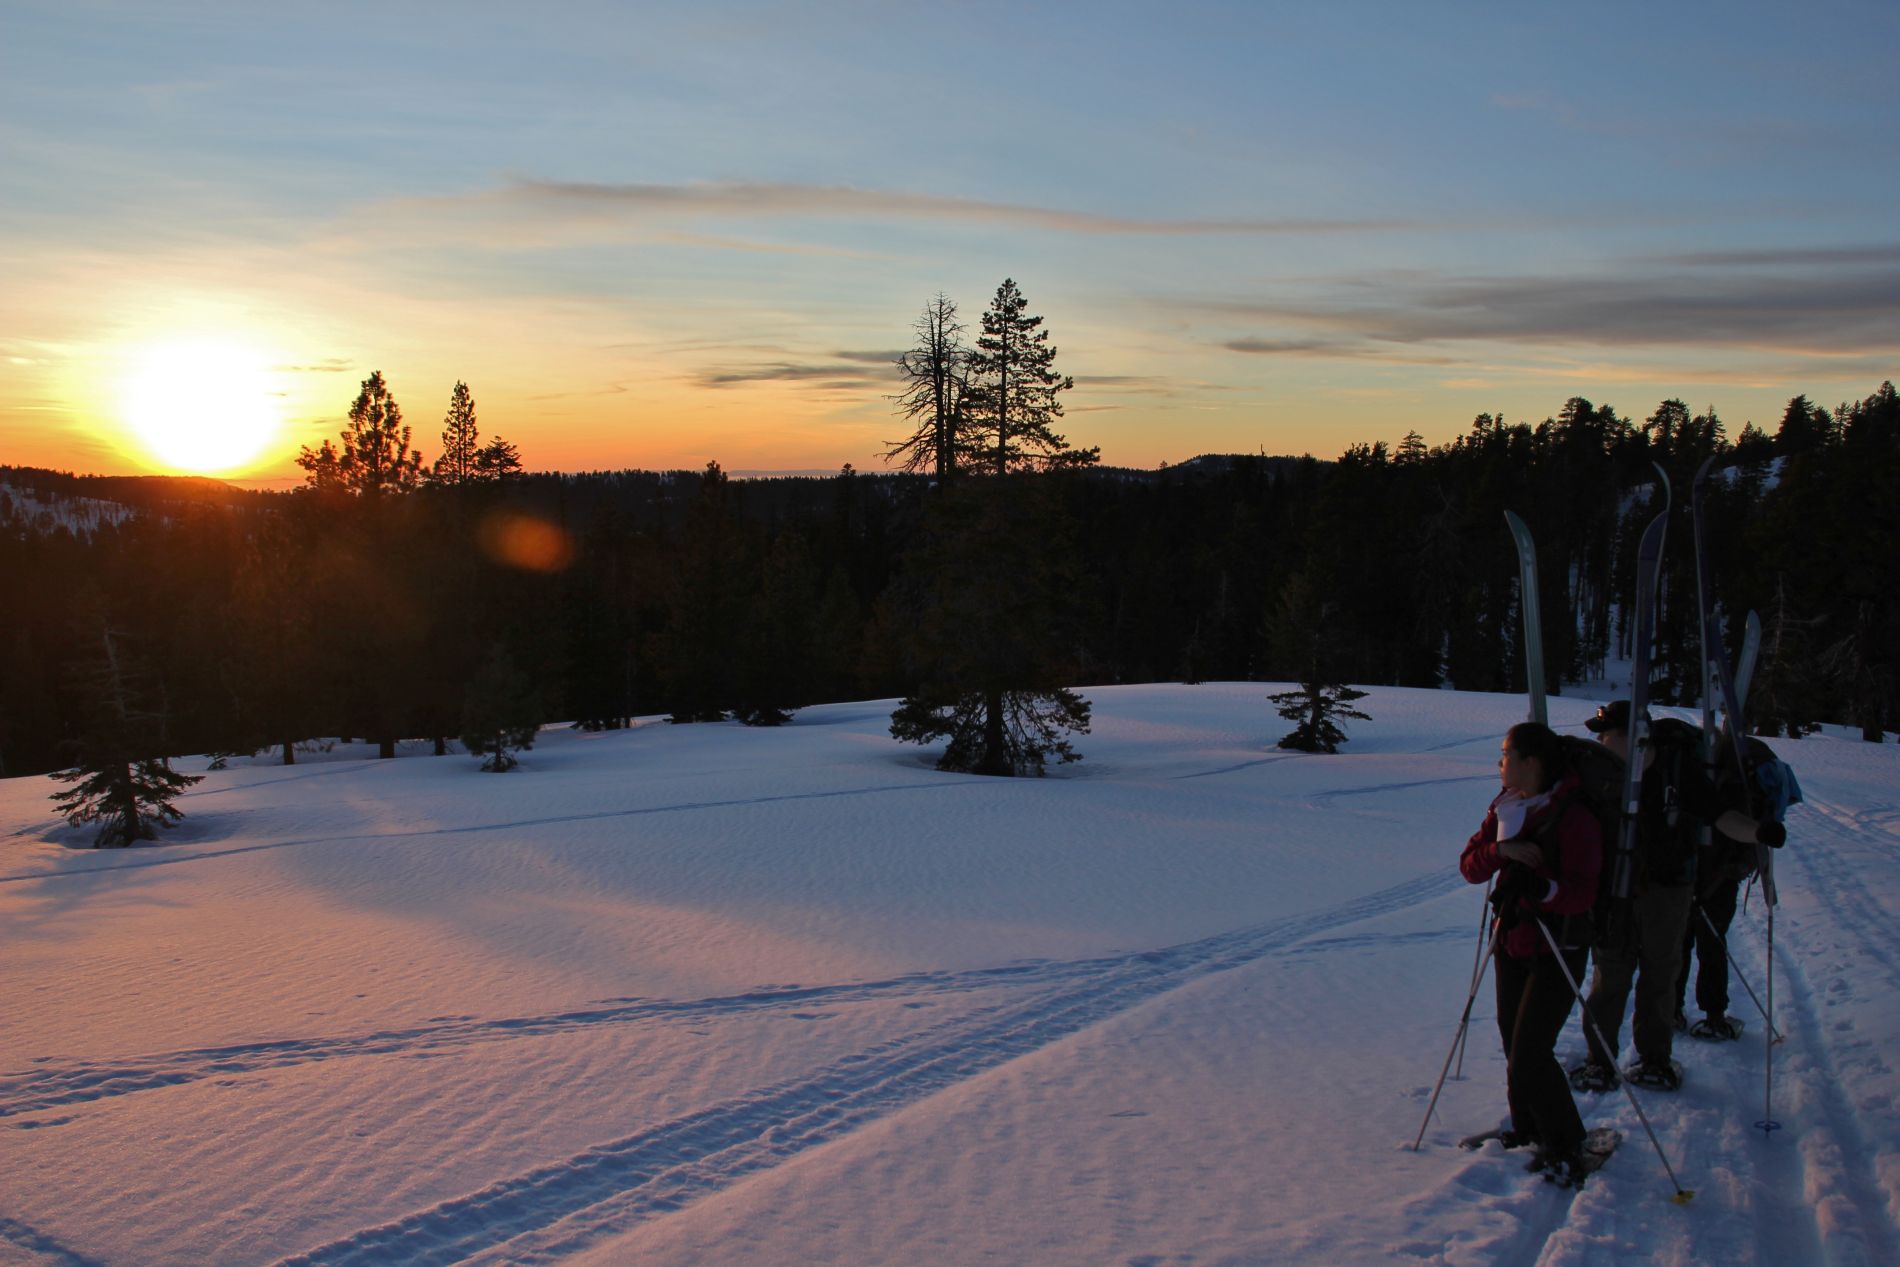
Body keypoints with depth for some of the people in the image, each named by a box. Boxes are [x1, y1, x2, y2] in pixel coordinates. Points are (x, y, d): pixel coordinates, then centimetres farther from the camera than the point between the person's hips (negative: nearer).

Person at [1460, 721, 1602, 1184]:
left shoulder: (1573, 817, -18)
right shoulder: (1504, 808, 5)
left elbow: (1582, 893, -23)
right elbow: (1469, 865, 0)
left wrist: (1540, 888, -40)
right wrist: (1500, 850, -19)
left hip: (1557, 950, -7)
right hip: (1512, 942, 7)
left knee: (1529, 1055, -9)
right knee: (1513, 1042, 15)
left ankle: (1566, 1146, 8)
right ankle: (1528, 1128, 34)